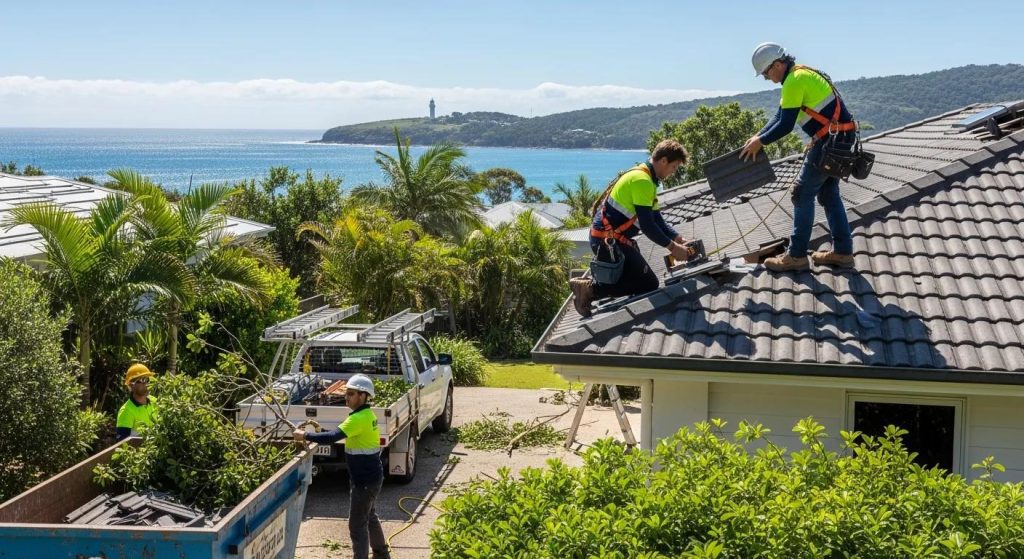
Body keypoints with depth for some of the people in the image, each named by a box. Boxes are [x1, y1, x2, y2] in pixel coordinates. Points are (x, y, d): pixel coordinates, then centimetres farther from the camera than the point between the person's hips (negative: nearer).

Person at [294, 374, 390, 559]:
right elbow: (340, 434, 13)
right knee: (370, 517, 25)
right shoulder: (367, 415, 9)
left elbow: (332, 437, -31)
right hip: (371, 475, 10)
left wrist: (305, 436, -23)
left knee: (357, 524, -3)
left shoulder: (359, 419, -22)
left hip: (365, 479, -10)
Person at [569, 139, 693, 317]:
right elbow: (648, 226, -21)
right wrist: (672, 247, -12)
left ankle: (589, 284, 8)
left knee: (640, 278, 13)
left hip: (609, 239, 11)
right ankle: (591, 289, -9)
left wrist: (678, 239, 5)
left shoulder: (645, 178, 15)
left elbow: (657, 219, 17)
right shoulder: (642, 181, -18)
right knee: (648, 285, -8)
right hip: (608, 241, -11)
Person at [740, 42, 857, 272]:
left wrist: (760, 141, -5)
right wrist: (758, 137, 7)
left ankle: (797, 256, 1)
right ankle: (842, 251, 19)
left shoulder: (795, 81, -14)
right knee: (828, 193, 16)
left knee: (803, 193, -3)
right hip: (840, 139, 10)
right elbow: (779, 117, 17)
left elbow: (785, 125, -17)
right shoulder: (801, 76, 17)